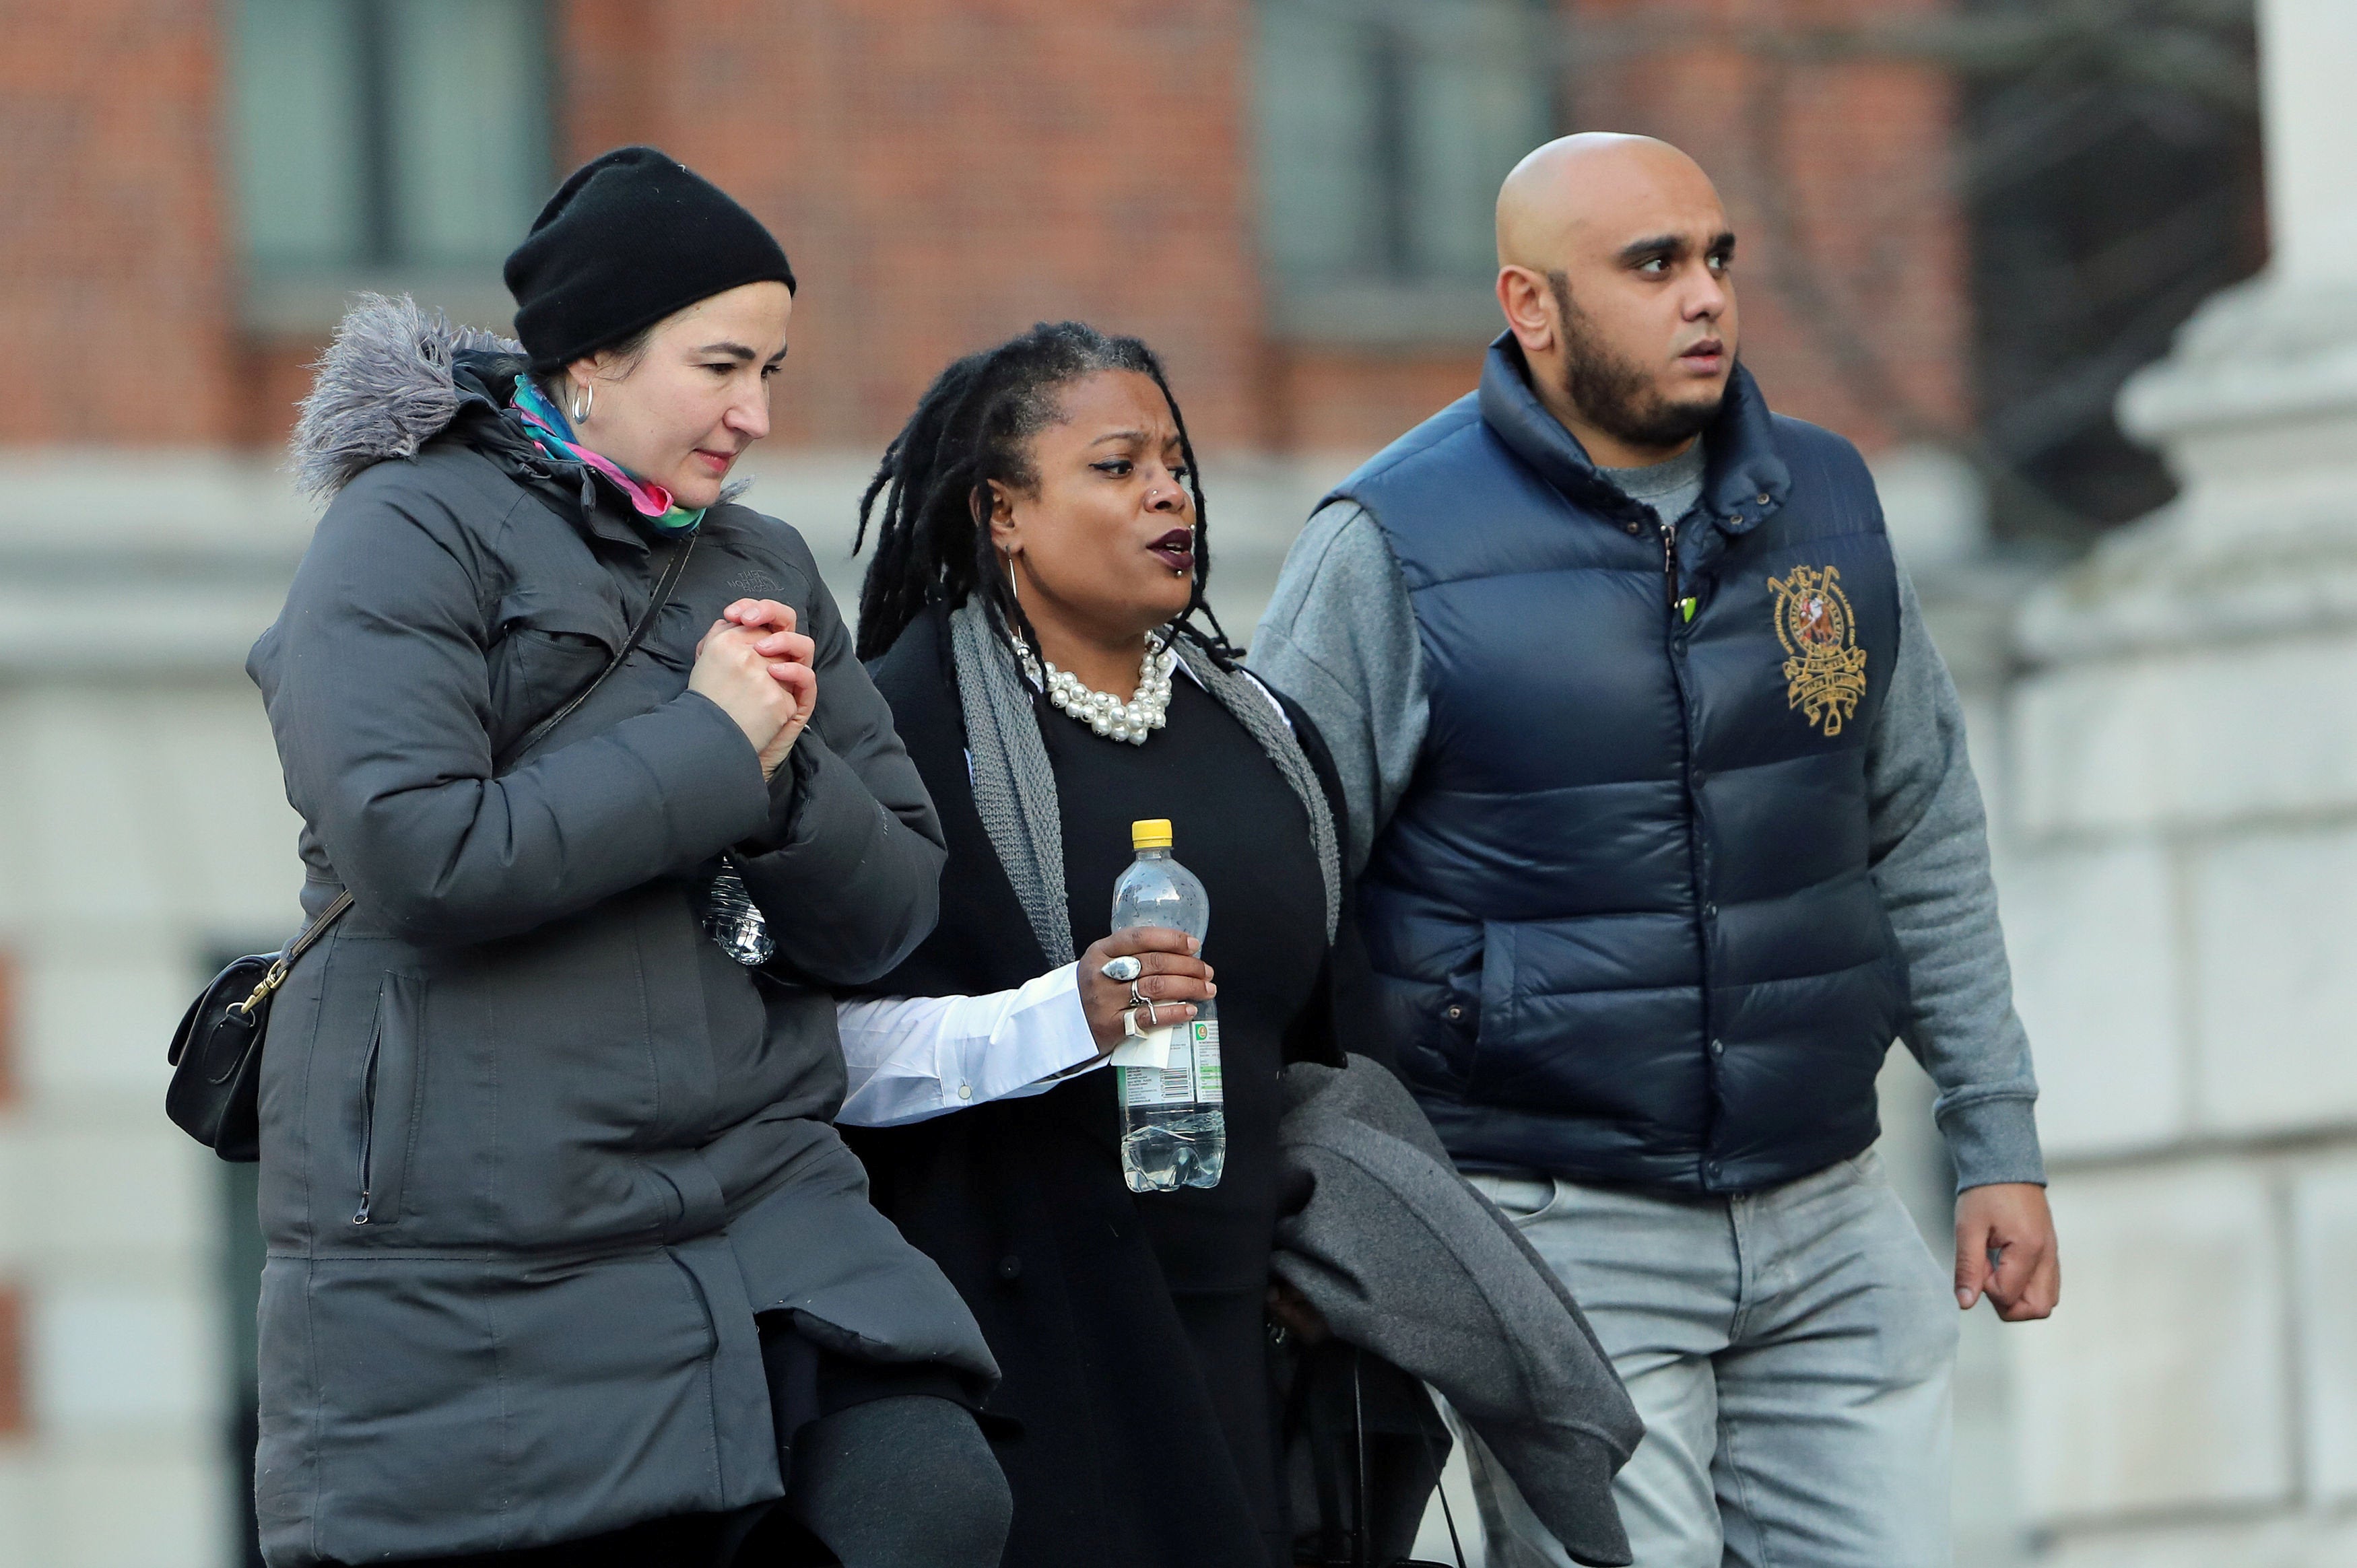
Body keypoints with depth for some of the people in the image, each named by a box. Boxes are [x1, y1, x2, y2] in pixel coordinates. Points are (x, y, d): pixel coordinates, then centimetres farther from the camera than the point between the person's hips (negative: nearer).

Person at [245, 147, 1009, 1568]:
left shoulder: (766, 571, 17)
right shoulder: (418, 538, -3)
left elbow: (894, 909, 14)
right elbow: (413, 851, -19)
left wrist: (786, 778, -7)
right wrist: (706, 747, -10)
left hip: (761, 1210, 5)